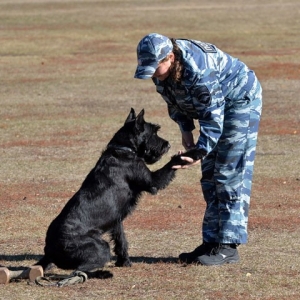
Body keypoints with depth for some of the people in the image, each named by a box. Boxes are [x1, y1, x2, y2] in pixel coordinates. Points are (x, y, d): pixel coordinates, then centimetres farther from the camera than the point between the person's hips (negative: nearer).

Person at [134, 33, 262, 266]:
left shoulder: (199, 69, -37)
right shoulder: (162, 68, -12)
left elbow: (213, 116, -32)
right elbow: (174, 100, 6)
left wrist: (200, 152, -35)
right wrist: (185, 129, -2)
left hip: (241, 100, -9)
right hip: (215, 105, 9)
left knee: (231, 174, -12)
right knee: (210, 177, 8)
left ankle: (228, 247, -12)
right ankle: (212, 241, 12)